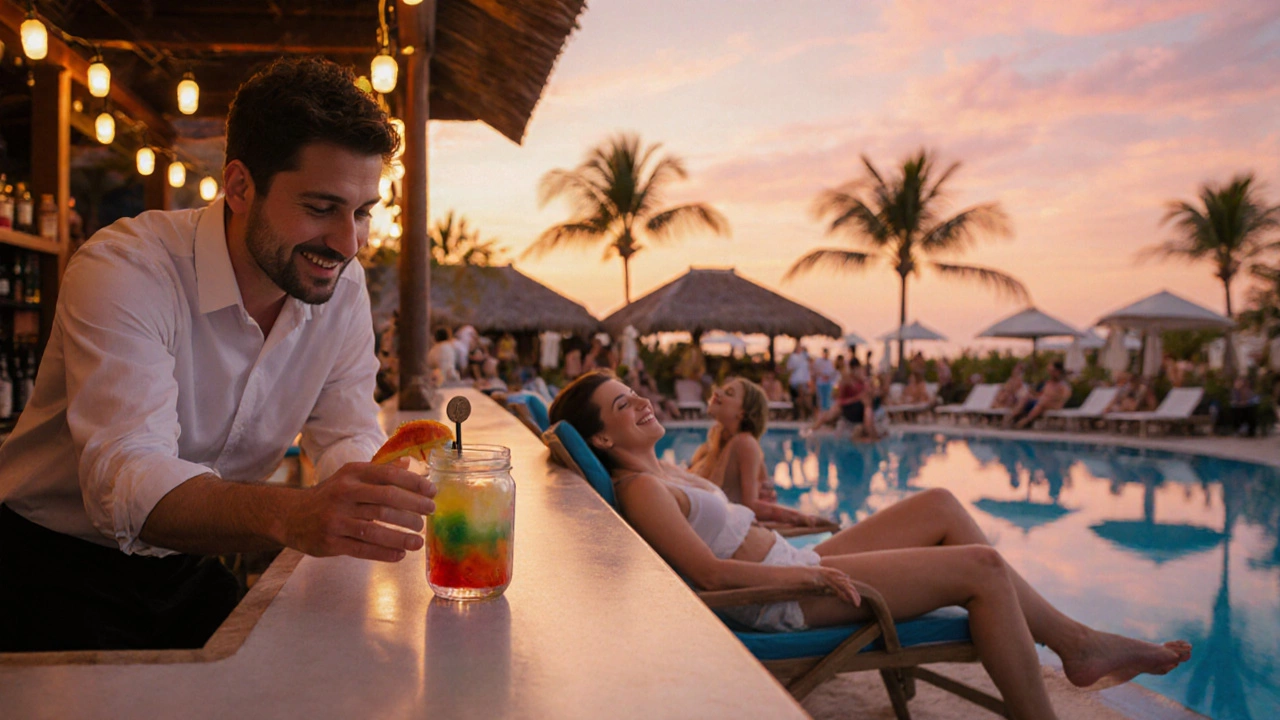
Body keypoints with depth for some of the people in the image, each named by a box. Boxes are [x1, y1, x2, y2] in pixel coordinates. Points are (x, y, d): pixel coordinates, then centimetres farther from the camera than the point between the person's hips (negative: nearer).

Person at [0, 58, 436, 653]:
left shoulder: (340, 286, -5)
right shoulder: (122, 270, -24)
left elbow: (346, 436, -4)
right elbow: (125, 479, -37)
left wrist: (371, 487, -29)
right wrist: (291, 515, -55)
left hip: (187, 571, 5)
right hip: (57, 573, -5)